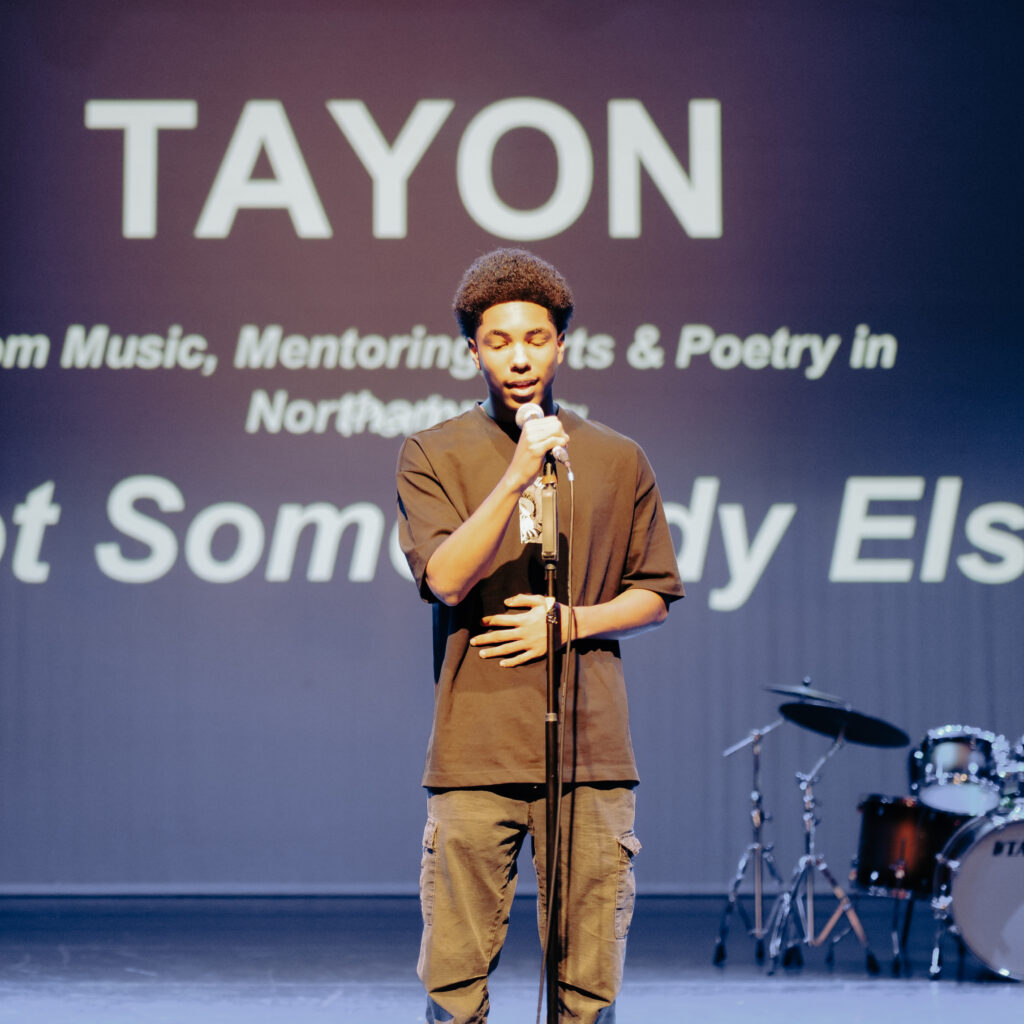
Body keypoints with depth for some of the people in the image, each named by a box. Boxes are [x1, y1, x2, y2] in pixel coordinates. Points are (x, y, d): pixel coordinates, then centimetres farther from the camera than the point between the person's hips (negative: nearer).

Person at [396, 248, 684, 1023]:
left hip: (593, 753, 1)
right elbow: (446, 578, -9)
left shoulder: (617, 460, 10)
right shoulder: (434, 455, 5)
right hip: (475, 753, -1)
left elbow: (655, 596, 14)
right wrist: (518, 476, -18)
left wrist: (571, 622, -4)